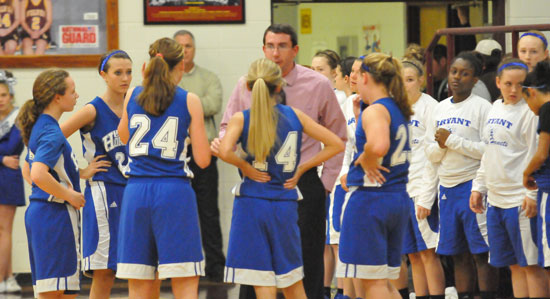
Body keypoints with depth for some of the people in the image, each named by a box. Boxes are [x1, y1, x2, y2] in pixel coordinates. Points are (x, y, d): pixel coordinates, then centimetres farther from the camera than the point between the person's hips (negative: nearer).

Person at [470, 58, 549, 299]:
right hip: (495, 198, 8)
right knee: (514, 266, 11)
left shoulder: (529, 112, -10)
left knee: (530, 264, -4)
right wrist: (478, 187, 18)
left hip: (520, 200, -8)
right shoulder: (495, 108, 14)